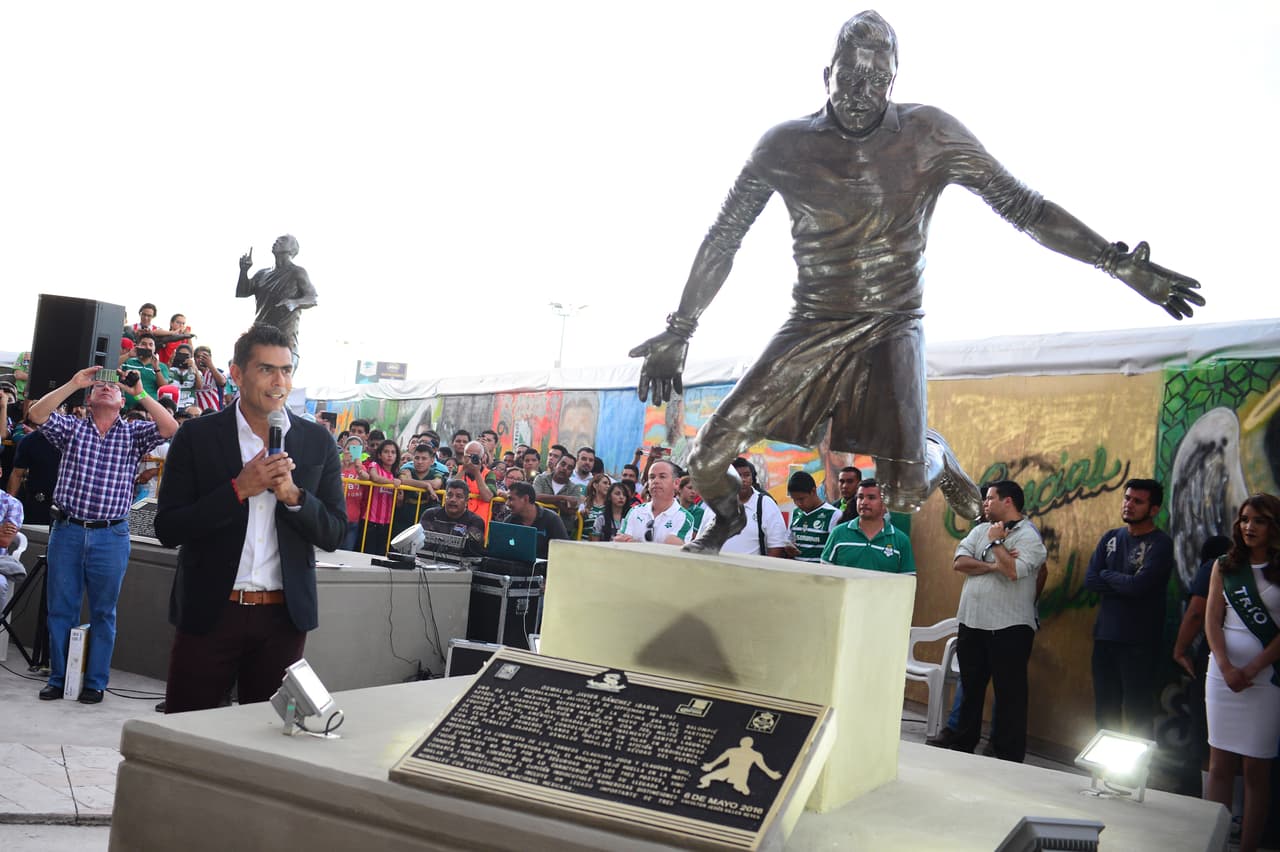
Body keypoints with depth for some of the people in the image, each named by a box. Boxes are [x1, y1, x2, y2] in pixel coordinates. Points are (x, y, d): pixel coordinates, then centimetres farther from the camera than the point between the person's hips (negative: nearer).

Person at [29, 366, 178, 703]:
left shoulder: (134, 433, 6)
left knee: (103, 612, 5)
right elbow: (37, 415, -6)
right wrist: (74, 383, -9)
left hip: (111, 536, -1)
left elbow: (170, 428, -10)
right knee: (60, 609, 7)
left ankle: (95, 682, 14)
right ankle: (58, 678, 19)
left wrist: (140, 393, -12)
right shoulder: (72, 427, 10)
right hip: (66, 532, 1)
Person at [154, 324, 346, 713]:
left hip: (284, 616, 2)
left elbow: (335, 535, 3)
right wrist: (238, 489, -17)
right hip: (210, 610, -2)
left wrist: (294, 496, -15)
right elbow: (168, 530, -6)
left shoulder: (318, 442, 4)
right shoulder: (197, 436, -2)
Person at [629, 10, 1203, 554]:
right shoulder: (785, 146, -4)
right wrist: (678, 332, 4)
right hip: (811, 328, 2)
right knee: (708, 457, -10)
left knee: (906, 491, -19)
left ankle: (936, 458, 20)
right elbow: (723, 239, 4)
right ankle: (728, 518, 28)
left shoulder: (930, 136, -8)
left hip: (893, 328, -1)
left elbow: (1024, 207, -5)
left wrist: (1121, 263, -12)